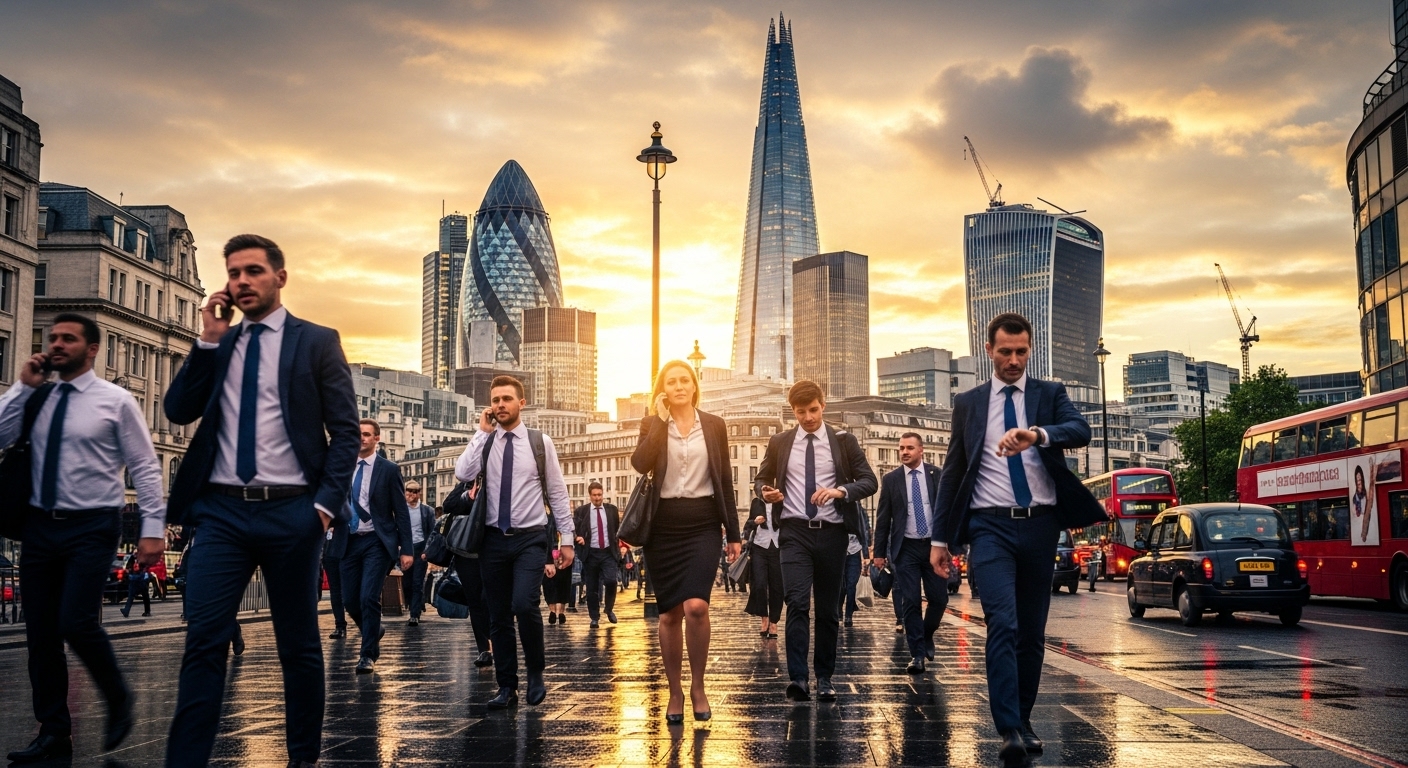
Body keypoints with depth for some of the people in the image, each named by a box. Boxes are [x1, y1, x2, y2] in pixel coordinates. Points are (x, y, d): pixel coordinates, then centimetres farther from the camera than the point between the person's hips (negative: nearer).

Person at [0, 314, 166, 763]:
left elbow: (145, 466, -5)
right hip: (41, 525, 5)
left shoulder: (115, 400, -3)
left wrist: (153, 528, -11)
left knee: (77, 623, -15)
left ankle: (118, 700, 12)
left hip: (92, 526, -5)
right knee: (40, 633, 5)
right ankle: (54, 733, 16)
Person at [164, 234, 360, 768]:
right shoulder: (216, 344, 14)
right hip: (222, 509, 2)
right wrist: (209, 341, -2)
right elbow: (178, 411, 5)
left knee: (299, 643, 8)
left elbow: (345, 431, 0)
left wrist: (327, 503, -10)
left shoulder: (316, 342, 3)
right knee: (204, 640, -5)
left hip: (291, 511, -2)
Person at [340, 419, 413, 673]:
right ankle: (374, 631, 36)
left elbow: (401, 511, -3)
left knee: (369, 598, -12)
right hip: (350, 541, 4)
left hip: (377, 541, -4)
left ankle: (368, 655, 2)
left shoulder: (389, 469, -2)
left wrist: (406, 549, -8)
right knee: (350, 600, 7)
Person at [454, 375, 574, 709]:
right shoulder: (483, 441, 4)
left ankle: (536, 672, 4)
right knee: (498, 616, 7)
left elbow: (558, 493, 2)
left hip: (530, 537, -2)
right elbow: (462, 474, -14)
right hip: (494, 538, 3)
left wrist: (567, 538, -1)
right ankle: (507, 687, 19)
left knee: (524, 605, -20)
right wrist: (483, 432, -11)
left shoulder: (540, 442, 1)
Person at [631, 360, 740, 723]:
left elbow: (725, 481, 8)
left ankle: (698, 686, 2)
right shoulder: (651, 425, 5)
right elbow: (639, 465, -14)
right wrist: (660, 420, -12)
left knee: (696, 606, -17)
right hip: (664, 526, 1)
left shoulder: (714, 425, 7)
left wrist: (734, 533, 6)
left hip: (703, 524, -1)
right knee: (670, 613, 5)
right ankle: (675, 692, 19)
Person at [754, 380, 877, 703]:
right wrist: (766, 492, -8)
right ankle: (797, 678, -15)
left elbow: (869, 481, 0)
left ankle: (824, 678, 17)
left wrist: (841, 490, -20)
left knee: (828, 609, 8)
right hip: (795, 532, -1)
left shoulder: (843, 441, 5)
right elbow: (761, 479, 17)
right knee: (797, 603, -14)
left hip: (831, 533, 1)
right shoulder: (779, 443, 8)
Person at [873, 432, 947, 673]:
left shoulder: (937, 475, 2)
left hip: (934, 545, 1)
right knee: (910, 602, -3)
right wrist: (879, 552, 2)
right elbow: (883, 518, 4)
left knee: (939, 598, 2)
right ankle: (917, 654, 3)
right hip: (906, 548, -1)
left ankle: (926, 635, 30)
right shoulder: (890, 479, 2)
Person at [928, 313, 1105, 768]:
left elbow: (1080, 431, -13)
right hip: (991, 526, -1)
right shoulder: (968, 403, 10)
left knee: (1033, 631, 9)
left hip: (1040, 526, 1)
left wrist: (1037, 434, -34)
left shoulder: (1050, 394, 8)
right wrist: (940, 537, 6)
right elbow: (952, 472, 10)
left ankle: (1023, 721, 23)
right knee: (1002, 624, -16)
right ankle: (1010, 732, -18)